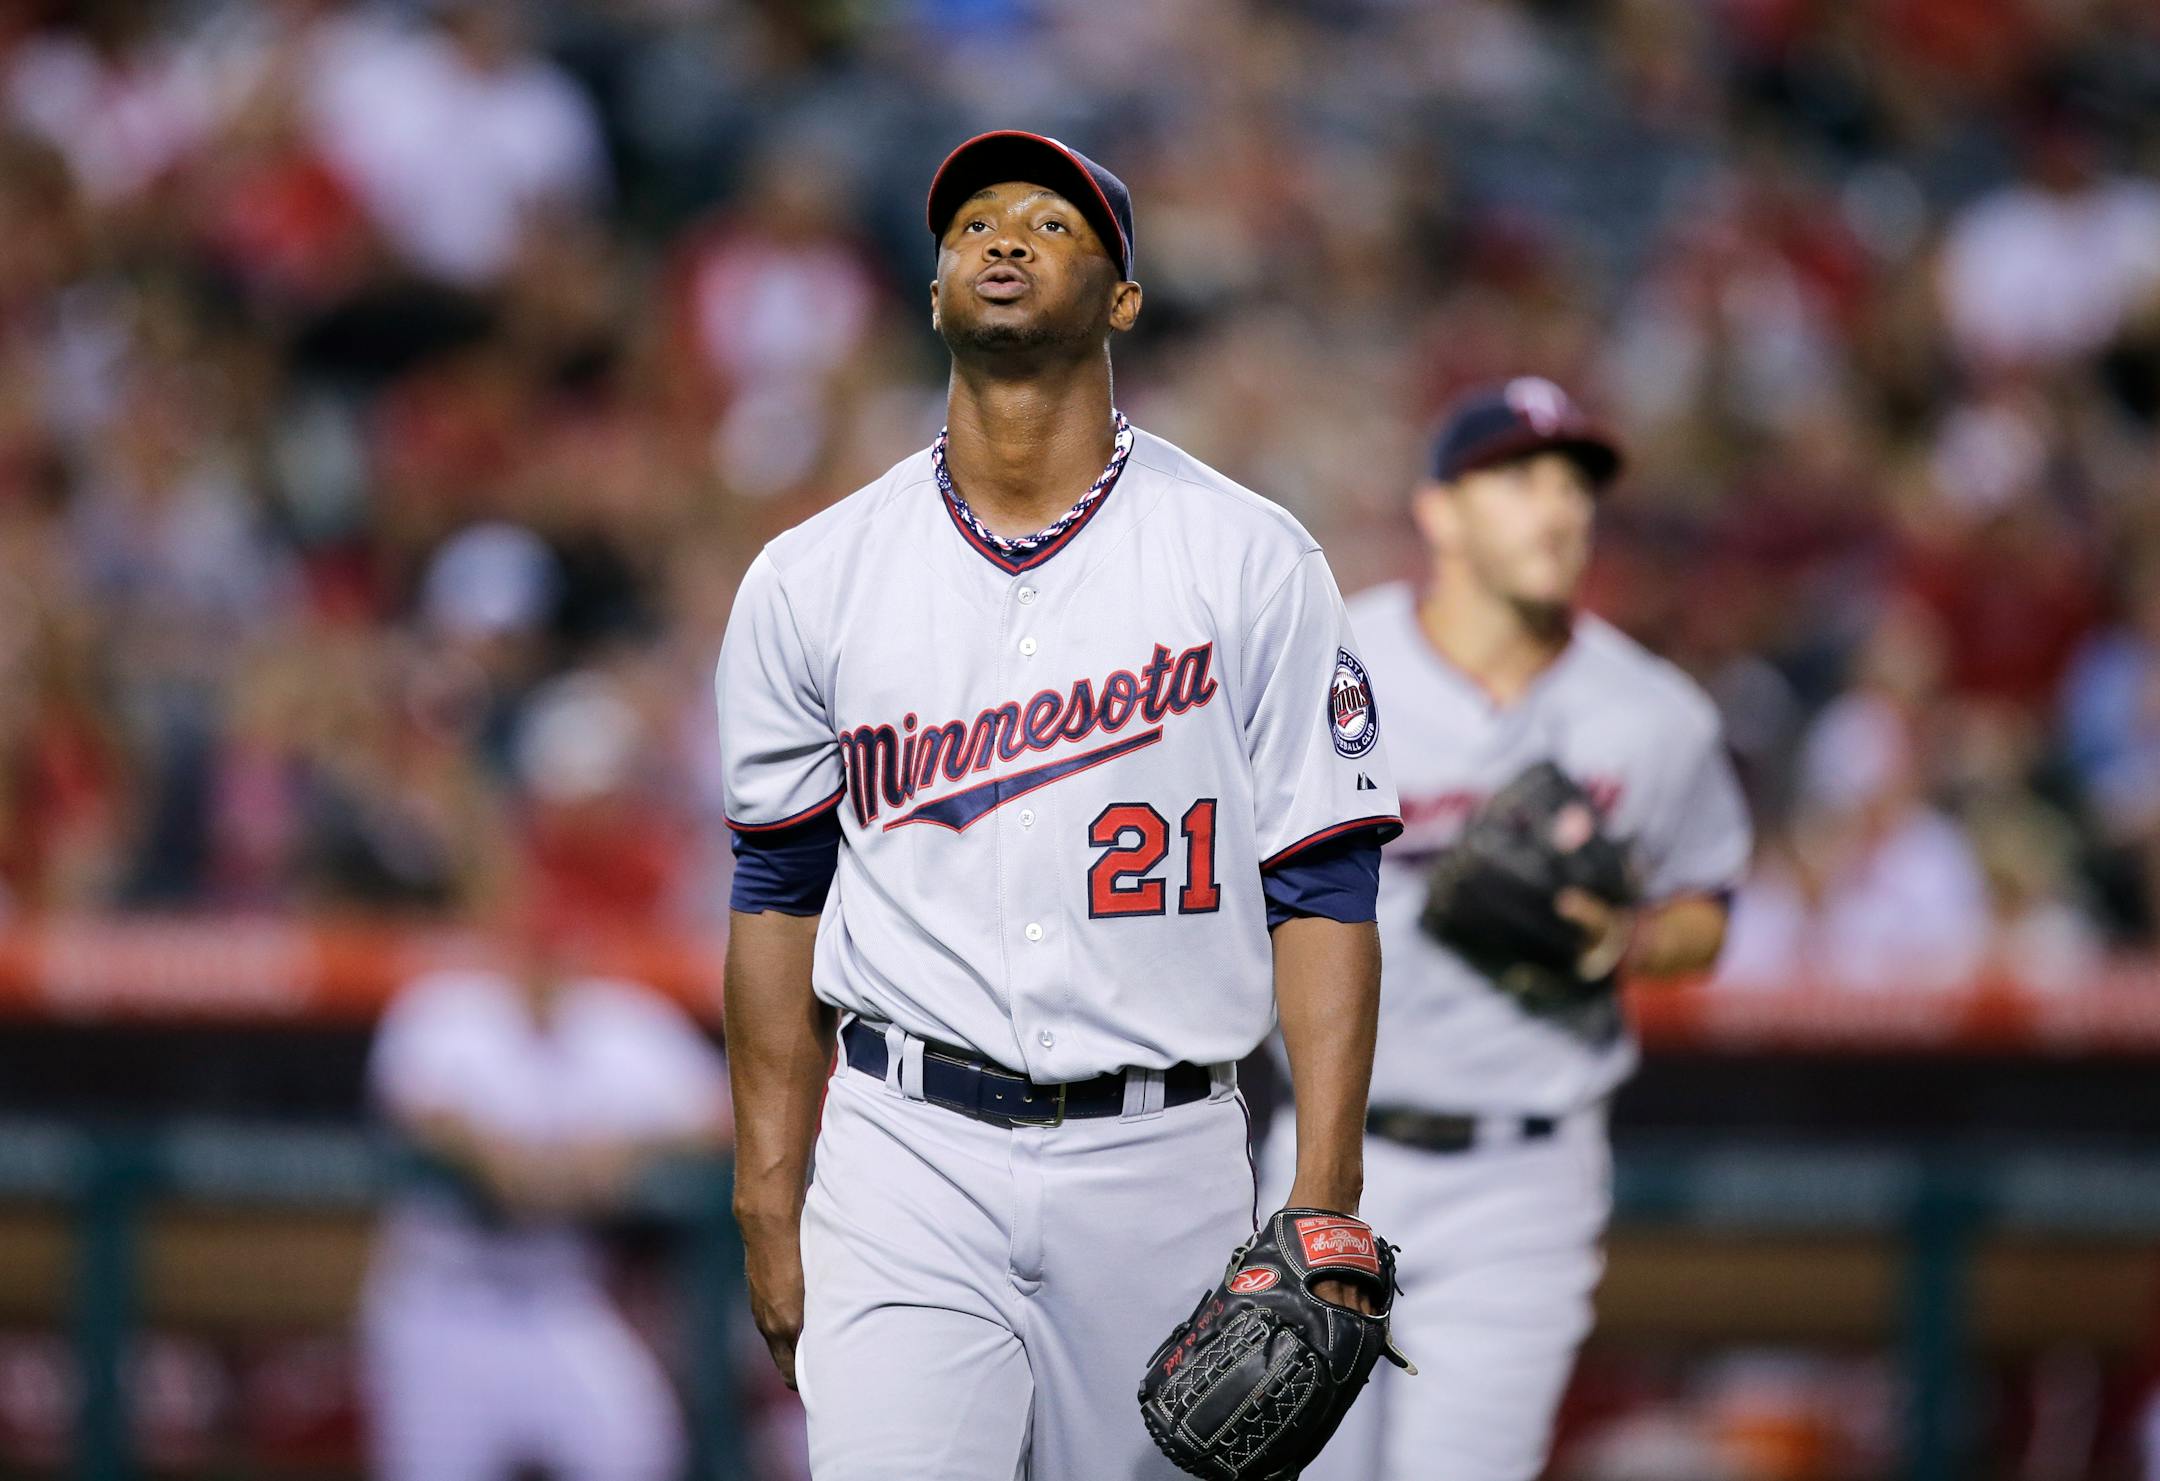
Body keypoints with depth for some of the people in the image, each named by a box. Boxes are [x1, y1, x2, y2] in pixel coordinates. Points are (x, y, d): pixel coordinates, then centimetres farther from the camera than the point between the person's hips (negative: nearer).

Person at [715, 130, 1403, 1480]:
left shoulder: (1252, 562, 1)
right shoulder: (811, 581, 6)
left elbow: (1321, 895, -1)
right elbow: (781, 898, 12)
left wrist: (1323, 1212, -10)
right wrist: (771, 1213, 7)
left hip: (1163, 1165, 0)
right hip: (907, 1165, 0)